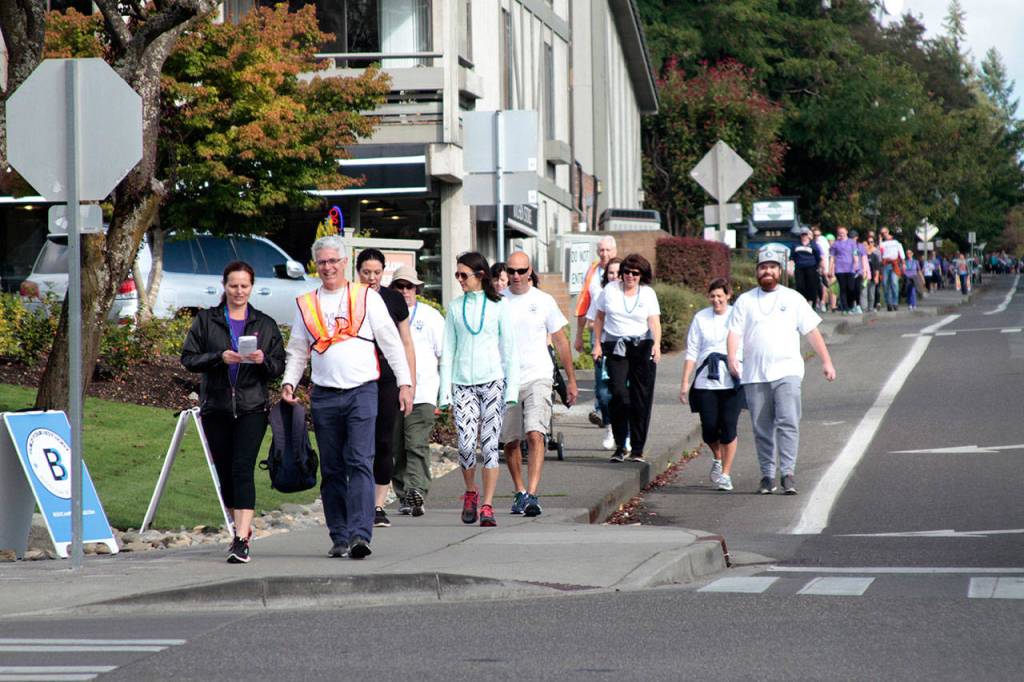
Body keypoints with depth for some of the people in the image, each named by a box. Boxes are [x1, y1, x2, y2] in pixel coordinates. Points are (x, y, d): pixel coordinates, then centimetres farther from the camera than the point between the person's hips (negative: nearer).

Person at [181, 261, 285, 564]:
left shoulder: (265, 324, 9)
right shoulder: (206, 320, 8)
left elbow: (279, 367, 7)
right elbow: (188, 358, 1)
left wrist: (263, 360, -14)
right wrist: (220, 357, -14)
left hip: (252, 407, -2)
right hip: (215, 407, 2)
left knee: (243, 469, -15)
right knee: (224, 473, 8)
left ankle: (241, 539, -20)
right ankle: (242, 528, 28)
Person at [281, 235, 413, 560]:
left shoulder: (367, 298, 6)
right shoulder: (306, 304, 14)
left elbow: (391, 342, 6)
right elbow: (297, 351, 19)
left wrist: (405, 383, 0)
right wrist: (289, 381, 1)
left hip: (362, 391, -3)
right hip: (324, 396, 3)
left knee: (360, 463, -13)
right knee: (332, 470, 5)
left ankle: (360, 534, -20)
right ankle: (340, 537, 11)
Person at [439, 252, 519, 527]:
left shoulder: (498, 306, 4)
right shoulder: (455, 307, 10)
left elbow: (509, 349, 5)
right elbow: (448, 351, 11)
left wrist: (512, 389, -3)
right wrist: (445, 391, 4)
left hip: (493, 381, -1)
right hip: (463, 383, 1)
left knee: (490, 444, -6)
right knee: (466, 444, -10)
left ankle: (487, 505, -2)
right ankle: (470, 493, 14)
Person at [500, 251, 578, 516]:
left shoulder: (544, 301, 3)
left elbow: (560, 341, 10)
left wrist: (571, 380, 11)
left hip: (538, 377, -2)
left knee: (535, 434, -18)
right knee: (510, 441, 8)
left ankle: (532, 495, -24)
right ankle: (520, 493, 25)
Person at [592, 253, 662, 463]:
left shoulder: (648, 293, 5)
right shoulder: (610, 290, 7)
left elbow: (654, 322, -4)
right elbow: (599, 318, 15)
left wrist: (657, 344, -20)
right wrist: (597, 344, 7)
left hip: (642, 347, 0)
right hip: (615, 348, 0)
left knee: (641, 399, -2)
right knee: (619, 394, -13)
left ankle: (638, 449, 6)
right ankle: (620, 446, -2)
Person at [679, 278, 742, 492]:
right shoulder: (701, 318, 6)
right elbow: (692, 352, 7)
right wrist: (685, 382, 2)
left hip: (733, 381, -1)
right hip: (706, 381, 1)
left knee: (728, 427, -6)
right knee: (709, 427, -4)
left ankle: (726, 473, 6)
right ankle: (717, 459, 27)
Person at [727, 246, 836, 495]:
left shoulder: (793, 299, 11)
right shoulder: (745, 301, 12)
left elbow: (812, 332, 11)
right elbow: (734, 332, 3)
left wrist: (826, 361, 5)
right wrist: (732, 358, -15)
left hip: (787, 371, -1)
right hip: (754, 375, 2)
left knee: (788, 422, -14)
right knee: (762, 428, 4)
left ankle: (788, 472, -15)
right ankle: (767, 476, 11)